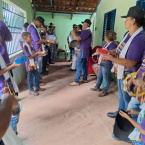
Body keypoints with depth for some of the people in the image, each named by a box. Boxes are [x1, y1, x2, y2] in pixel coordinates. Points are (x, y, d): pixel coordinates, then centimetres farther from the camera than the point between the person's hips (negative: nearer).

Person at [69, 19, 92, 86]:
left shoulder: (86, 31, -17)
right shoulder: (88, 31, 18)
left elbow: (78, 38, -24)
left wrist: (73, 33, -9)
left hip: (83, 51, -10)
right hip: (85, 51, 10)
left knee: (79, 66, -8)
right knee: (84, 65, 15)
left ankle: (76, 81, -4)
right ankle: (85, 79, 24)